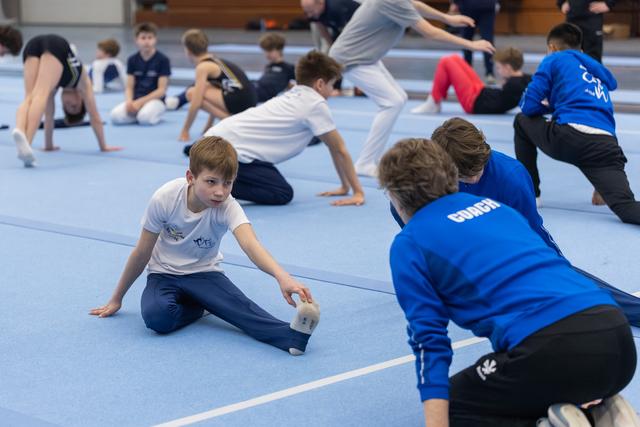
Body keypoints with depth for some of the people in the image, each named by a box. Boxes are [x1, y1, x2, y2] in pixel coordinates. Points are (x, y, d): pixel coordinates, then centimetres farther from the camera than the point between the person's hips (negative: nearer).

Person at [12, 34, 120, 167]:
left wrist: (49, 145, 52)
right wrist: (103, 146, 47)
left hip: (33, 46, 3)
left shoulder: (51, 83, 42)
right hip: (55, 46, -3)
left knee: (30, 99, -7)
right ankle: (26, 142, -40)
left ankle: (20, 130, -39)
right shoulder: (82, 84, 35)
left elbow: (48, 115, 46)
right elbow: (95, 118, 39)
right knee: (41, 96, -18)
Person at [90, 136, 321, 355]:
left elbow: (250, 244, -45)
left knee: (239, 304, -32)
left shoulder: (228, 208, -24)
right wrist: (117, 299, 1)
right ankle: (199, 307, -6)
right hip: (163, 273, 1)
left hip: (204, 273, 0)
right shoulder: (165, 198, -22)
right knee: (156, 316, -33)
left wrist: (282, 277, -66)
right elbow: (142, 253, -9)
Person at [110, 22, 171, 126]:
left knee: (145, 117, -37)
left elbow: (162, 90, -9)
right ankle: (138, 114, 1)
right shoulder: (132, 60, 6)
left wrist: (141, 102, -17)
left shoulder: (162, 60, -6)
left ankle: (155, 114, -3)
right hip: (135, 100, 3)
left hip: (155, 99, -3)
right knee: (116, 115, -25)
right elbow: (129, 87, 6)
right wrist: (129, 101, -17)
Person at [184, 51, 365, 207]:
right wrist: (358, 192, 7)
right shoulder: (316, 104, -4)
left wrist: (345, 187, 28)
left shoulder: (293, 95, 22)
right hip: (230, 149, -10)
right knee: (283, 194, -9)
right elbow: (340, 150, 1)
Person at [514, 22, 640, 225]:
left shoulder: (554, 60, 16)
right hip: (607, 146, 4)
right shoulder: (598, 71, 35)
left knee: (522, 121, 26)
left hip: (568, 138, -4)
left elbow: (529, 106, 12)